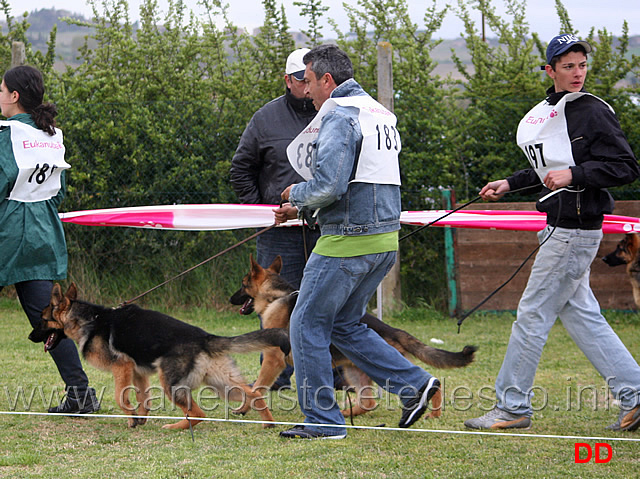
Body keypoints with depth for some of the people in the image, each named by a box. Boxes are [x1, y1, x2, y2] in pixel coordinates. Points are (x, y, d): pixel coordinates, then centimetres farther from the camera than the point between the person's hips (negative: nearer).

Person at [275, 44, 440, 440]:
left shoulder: (338, 117, -13)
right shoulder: (381, 114, 17)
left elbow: (328, 185, -22)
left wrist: (297, 195, -1)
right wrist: (303, 210, 21)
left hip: (348, 242, -9)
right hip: (385, 238, 9)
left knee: (308, 325, 2)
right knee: (344, 325, 19)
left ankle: (322, 420, 5)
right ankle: (414, 384, 9)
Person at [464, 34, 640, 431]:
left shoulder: (593, 112, -12)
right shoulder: (549, 111, 15)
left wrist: (573, 175, -23)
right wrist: (510, 184, 26)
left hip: (576, 230, -9)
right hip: (561, 229, 9)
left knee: (533, 313, -4)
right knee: (581, 314, 10)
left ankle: (512, 407, 4)